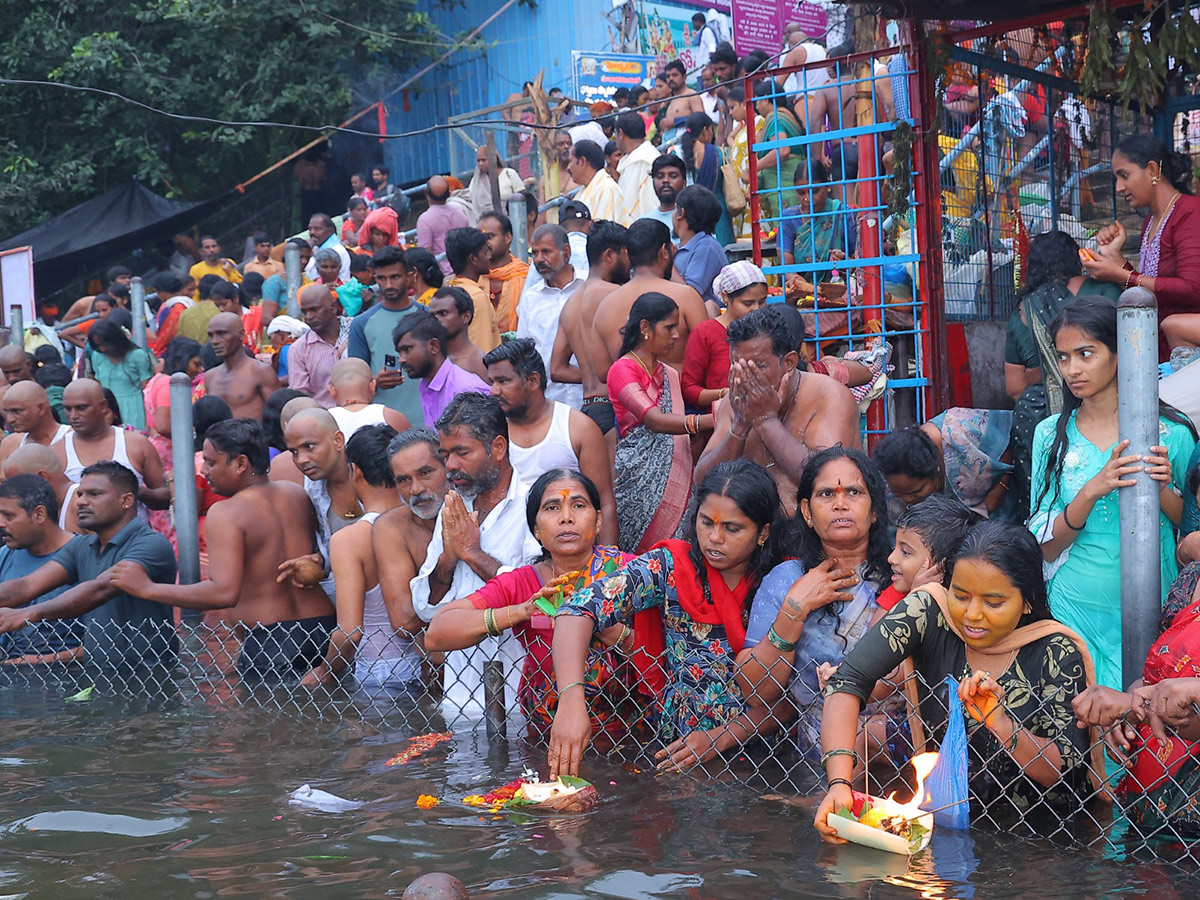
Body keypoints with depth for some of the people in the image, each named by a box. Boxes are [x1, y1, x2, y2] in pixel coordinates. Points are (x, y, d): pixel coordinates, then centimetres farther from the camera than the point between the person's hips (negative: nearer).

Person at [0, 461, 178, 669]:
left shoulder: (152, 544, -10)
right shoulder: (81, 547, 14)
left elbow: (101, 589, -25)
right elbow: (27, 585, 3)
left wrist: (27, 614, -35)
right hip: (94, 674, 5)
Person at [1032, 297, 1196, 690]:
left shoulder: (1171, 432, -4)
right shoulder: (1051, 434, 1)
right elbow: (1047, 547, -3)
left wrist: (1162, 490, -17)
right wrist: (1092, 491, -20)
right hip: (1075, 611, 1)